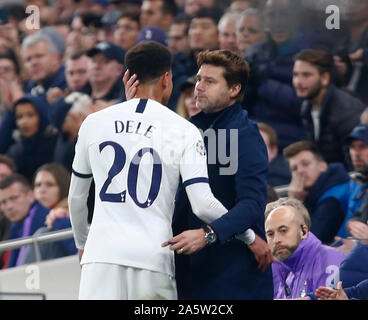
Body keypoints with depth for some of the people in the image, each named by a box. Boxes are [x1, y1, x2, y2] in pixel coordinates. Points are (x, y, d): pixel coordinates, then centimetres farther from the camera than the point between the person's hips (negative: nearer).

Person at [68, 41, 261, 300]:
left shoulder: (94, 123, 10)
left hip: (101, 254, 1)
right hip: (153, 257, -1)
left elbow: (76, 197, 21)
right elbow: (203, 205, -5)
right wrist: (250, 238, 9)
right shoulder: (184, 131, 1)